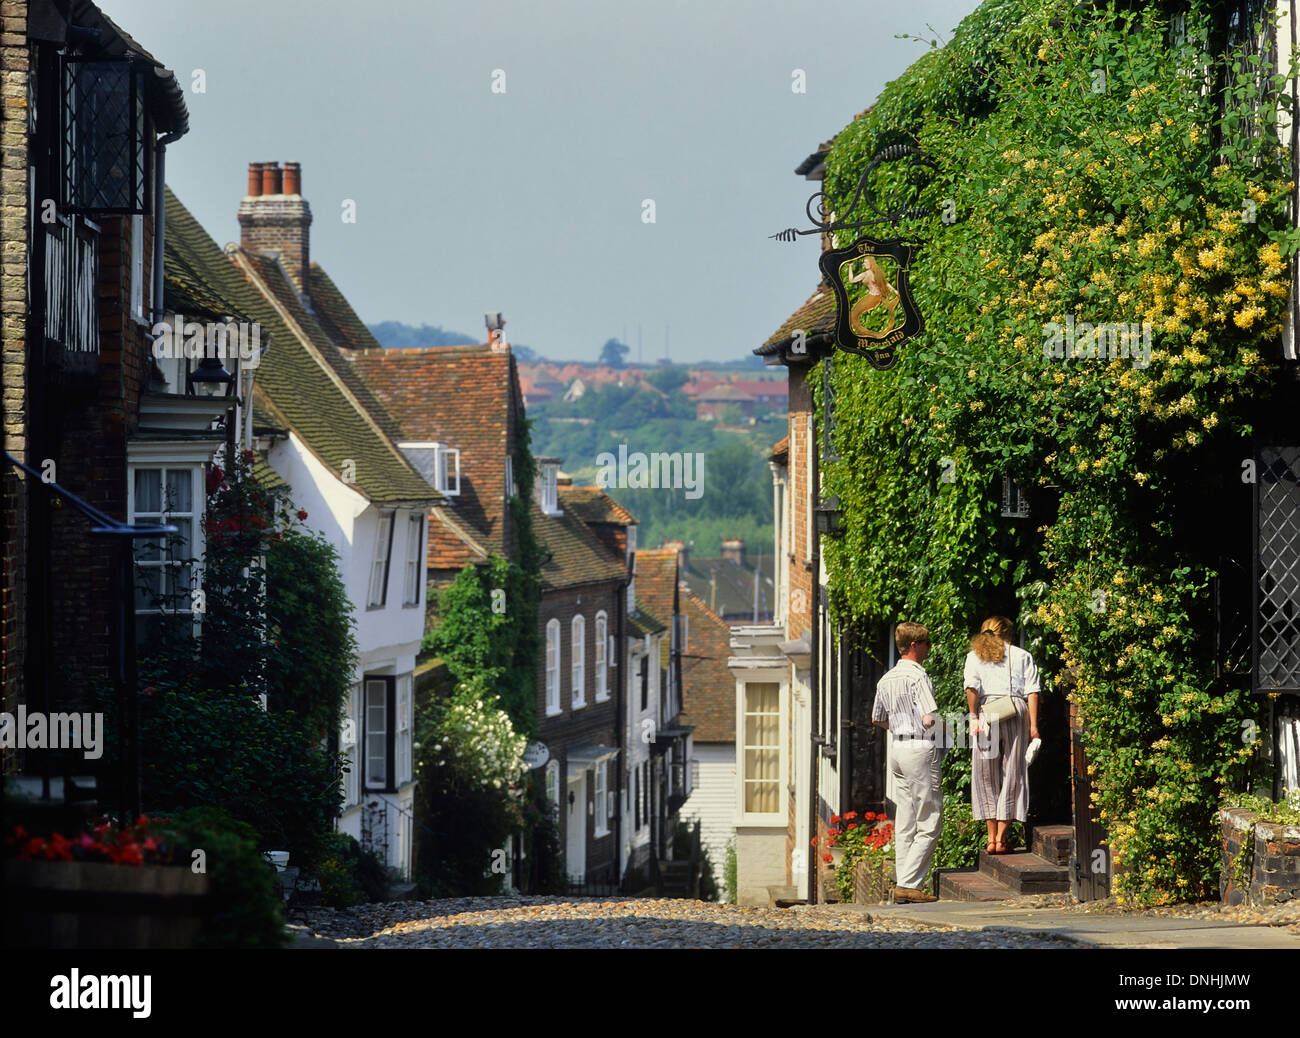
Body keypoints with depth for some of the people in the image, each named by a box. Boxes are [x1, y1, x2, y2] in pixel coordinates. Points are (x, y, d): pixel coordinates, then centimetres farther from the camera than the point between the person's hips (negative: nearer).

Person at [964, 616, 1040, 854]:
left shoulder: (975, 656, 12)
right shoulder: (1022, 656, 13)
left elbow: (971, 686, -5)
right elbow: (1032, 691, 3)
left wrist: (974, 716, -6)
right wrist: (1033, 725, 0)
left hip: (987, 712, 0)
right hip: (1016, 712, 0)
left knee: (987, 777, 8)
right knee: (1012, 776, 4)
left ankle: (992, 838, 5)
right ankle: (1001, 837, 0)